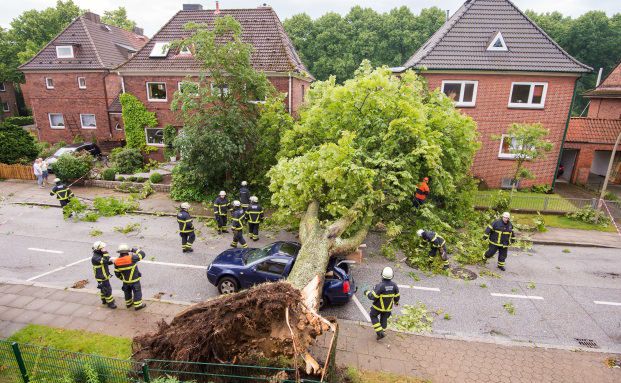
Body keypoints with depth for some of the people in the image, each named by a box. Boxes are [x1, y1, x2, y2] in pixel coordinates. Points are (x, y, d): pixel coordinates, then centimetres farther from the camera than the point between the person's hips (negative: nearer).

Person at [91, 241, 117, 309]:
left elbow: (107, 262, 11)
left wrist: (112, 261, -9)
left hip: (104, 276, 10)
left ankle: (104, 300, 41)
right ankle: (110, 303, 10)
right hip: (102, 278, -10)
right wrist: (105, 252, -36)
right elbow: (105, 260, -38)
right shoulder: (95, 258, -28)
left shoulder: (100, 255, 3)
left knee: (103, 289, 25)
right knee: (107, 290, -1)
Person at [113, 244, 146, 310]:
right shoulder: (131, 258, -29)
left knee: (127, 292, 25)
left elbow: (117, 273, 0)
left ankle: (128, 304, 43)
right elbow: (142, 254, -18)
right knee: (137, 292, 12)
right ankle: (138, 305, 21)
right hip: (134, 280, -5)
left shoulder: (117, 261, -11)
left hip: (125, 281, 5)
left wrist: (122, 278, 17)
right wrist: (134, 250, -7)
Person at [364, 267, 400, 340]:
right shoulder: (394, 285, -15)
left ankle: (380, 332, 13)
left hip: (378, 306, -4)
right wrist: (396, 302, 21)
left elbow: (372, 296, -27)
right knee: (384, 319, 23)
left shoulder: (380, 285, -31)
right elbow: (397, 296, 0)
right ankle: (381, 333, 35)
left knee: (373, 316, 20)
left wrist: (367, 293, -6)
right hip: (388, 307, 4)